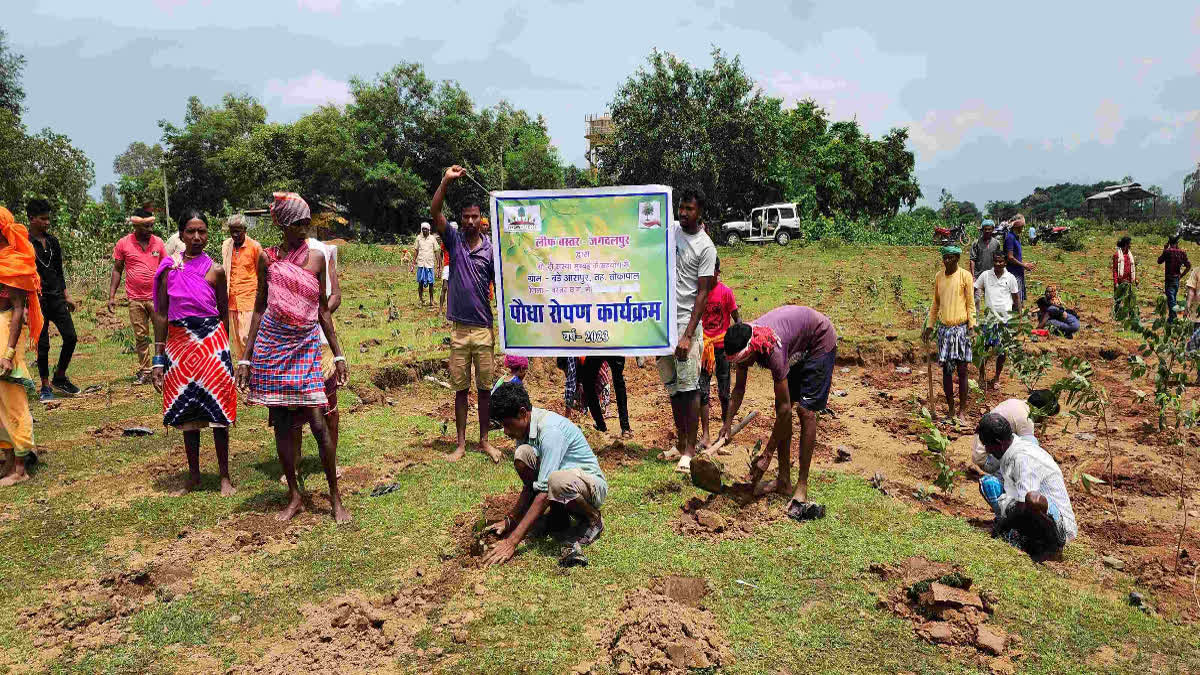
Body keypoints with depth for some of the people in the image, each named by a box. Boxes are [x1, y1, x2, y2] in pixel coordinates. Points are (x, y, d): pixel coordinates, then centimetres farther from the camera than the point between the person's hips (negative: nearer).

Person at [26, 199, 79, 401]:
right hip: (37, 299, -5)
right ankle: (45, 386, 14)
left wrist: (67, 296, 16)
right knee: (43, 344, 1)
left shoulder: (53, 241, 11)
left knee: (71, 337, 0)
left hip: (56, 296, 5)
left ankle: (60, 377, 18)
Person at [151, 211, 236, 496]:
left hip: (212, 342, -2)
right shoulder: (168, 269, 2)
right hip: (179, 344, 2)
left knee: (216, 409, 2)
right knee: (185, 412, 9)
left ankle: (224, 476, 14)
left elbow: (224, 313, 7)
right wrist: (158, 358, 1)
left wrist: (227, 351, 8)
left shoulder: (216, 271, 0)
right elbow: (161, 314, 3)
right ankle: (193, 475, 23)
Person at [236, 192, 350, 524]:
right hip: (271, 346, 1)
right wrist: (245, 358, 6)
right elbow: (259, 308, 8)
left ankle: (335, 497, 6)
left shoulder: (316, 258, 4)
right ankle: (294, 496, 21)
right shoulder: (267, 258, 4)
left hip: (306, 346, -1)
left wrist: (338, 354, 7)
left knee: (318, 423, -8)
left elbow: (323, 309, 8)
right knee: (281, 425, 6)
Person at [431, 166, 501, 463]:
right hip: (458, 327, 0)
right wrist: (446, 181, -23)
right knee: (460, 388, 8)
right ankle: (461, 443, 17)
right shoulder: (453, 240, 3)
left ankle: (484, 441, 19)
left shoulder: (491, 248, 1)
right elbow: (435, 212, -10)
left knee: (485, 388, 7)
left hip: (484, 327, 0)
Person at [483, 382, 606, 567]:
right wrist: (510, 520, -1)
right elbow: (529, 486, 6)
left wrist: (512, 541, -32)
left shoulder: (551, 429, -28)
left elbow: (543, 493, -32)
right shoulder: (525, 427, -2)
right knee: (522, 454, -18)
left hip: (593, 485, -7)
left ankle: (594, 519, -8)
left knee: (557, 481, -42)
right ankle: (557, 513, 1)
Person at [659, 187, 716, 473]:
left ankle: (690, 449, 1)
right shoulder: (669, 230, 9)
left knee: (689, 387, -6)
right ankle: (680, 442, 22)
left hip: (686, 323, -5)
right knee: (673, 387, 11)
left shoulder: (706, 247, -7)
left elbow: (703, 293, -12)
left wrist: (688, 335, -18)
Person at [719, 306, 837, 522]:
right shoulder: (743, 342, -19)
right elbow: (739, 388, -1)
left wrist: (766, 455, -30)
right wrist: (728, 422, -10)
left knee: (805, 411, -17)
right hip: (797, 346, 8)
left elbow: (784, 408, -34)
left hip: (820, 341, -8)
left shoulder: (772, 350, -40)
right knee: (781, 407, 1)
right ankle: (783, 481, 7)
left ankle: (802, 489, -15)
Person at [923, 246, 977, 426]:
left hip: (960, 328, -4)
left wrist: (971, 325, -10)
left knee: (962, 371, 0)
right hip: (944, 328, 4)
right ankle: (951, 411, 14)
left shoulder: (965, 276, -4)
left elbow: (970, 303, -3)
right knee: (946, 371, 5)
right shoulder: (939, 276, 9)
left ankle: (961, 412, 6)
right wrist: (929, 326, 14)